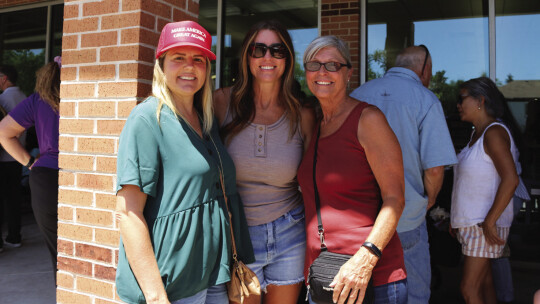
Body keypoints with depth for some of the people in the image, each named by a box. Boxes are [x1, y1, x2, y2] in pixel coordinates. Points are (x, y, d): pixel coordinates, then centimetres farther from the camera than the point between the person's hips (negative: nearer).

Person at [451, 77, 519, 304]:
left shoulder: (494, 132, -14)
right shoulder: (477, 133, 14)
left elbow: (511, 179, -24)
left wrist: (489, 222, -23)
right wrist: (456, 218, 17)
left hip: (484, 225, -9)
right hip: (471, 222, 9)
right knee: (484, 283, 14)